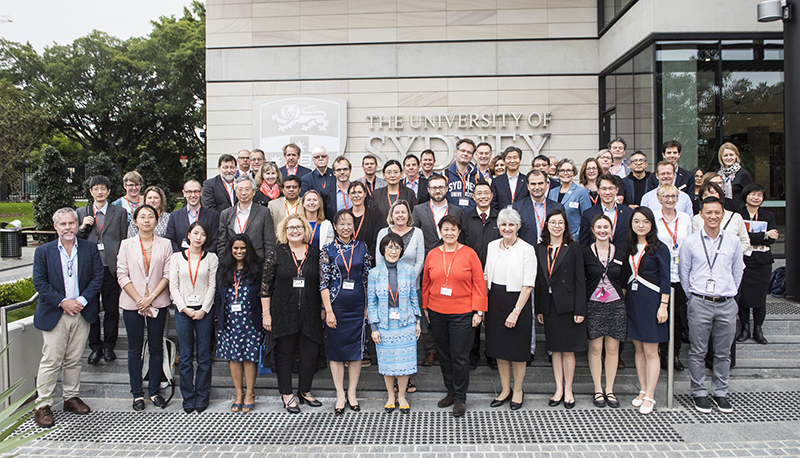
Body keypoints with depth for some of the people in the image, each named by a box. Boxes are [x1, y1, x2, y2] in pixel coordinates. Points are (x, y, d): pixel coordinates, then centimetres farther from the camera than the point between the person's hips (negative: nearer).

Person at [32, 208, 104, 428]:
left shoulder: (90, 249, 5)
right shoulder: (43, 251, 1)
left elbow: (98, 277, 1)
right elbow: (40, 282, -4)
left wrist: (82, 300, -11)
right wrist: (63, 302, -13)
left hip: (82, 314, 2)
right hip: (54, 315, -2)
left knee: (74, 360, 12)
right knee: (50, 361, -1)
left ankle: (71, 398, 25)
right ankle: (43, 405, 8)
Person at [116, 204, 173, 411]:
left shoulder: (165, 245, 3)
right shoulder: (126, 245, 4)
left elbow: (167, 275, -2)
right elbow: (122, 275, -1)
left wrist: (151, 298, -12)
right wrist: (139, 300, -9)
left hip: (158, 303, 0)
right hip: (132, 304, 0)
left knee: (156, 348, 6)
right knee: (135, 350, 6)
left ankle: (154, 391, 17)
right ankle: (137, 394, 15)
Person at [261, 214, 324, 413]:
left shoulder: (315, 253, 5)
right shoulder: (276, 254, 0)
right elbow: (265, 285, 0)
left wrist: (323, 309, 7)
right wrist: (266, 313, -4)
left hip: (310, 313, 2)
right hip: (283, 313, -1)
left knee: (310, 353, 4)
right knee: (284, 353, 7)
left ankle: (305, 391, 25)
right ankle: (287, 395, 21)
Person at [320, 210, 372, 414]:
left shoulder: (361, 248, 5)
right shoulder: (328, 250, -1)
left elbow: (367, 278, 9)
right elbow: (323, 283, -4)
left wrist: (368, 306, 5)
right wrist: (328, 310, -9)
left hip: (358, 305, 2)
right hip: (336, 305, -2)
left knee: (356, 349, 6)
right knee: (336, 348, 4)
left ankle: (352, 393, 20)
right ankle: (340, 395, 16)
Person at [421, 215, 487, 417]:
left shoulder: (469, 254, -3)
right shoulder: (432, 255, 6)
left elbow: (479, 284, -3)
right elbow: (426, 283, 14)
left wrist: (478, 311, -7)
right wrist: (425, 307, 12)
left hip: (462, 313, -3)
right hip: (437, 313, 4)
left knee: (460, 356, -1)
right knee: (444, 355, 12)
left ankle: (460, 398, 13)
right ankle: (451, 392, 28)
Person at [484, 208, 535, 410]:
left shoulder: (527, 249, -10)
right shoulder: (492, 246, 6)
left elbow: (528, 285, -12)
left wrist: (516, 311, -16)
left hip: (517, 302, -5)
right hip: (495, 302, 5)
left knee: (518, 350, 5)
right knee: (499, 348, 12)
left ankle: (517, 391, 24)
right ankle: (505, 390, 26)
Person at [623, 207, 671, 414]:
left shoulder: (660, 249, -6)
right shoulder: (630, 248, 10)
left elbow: (665, 280, -7)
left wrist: (663, 305, -13)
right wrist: (622, 300, 9)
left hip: (651, 301, -5)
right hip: (632, 301, 5)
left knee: (650, 351, -1)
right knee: (639, 349, 11)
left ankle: (650, 396, 7)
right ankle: (643, 390, 21)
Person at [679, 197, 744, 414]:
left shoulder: (733, 242, 5)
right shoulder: (690, 242, 0)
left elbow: (737, 272, 15)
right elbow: (684, 273, 7)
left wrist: (728, 294, 14)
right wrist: (694, 296, 8)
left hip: (727, 304, 2)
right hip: (700, 304, -2)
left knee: (723, 352, 9)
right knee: (698, 351, 3)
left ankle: (720, 392, 22)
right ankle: (699, 392, 15)